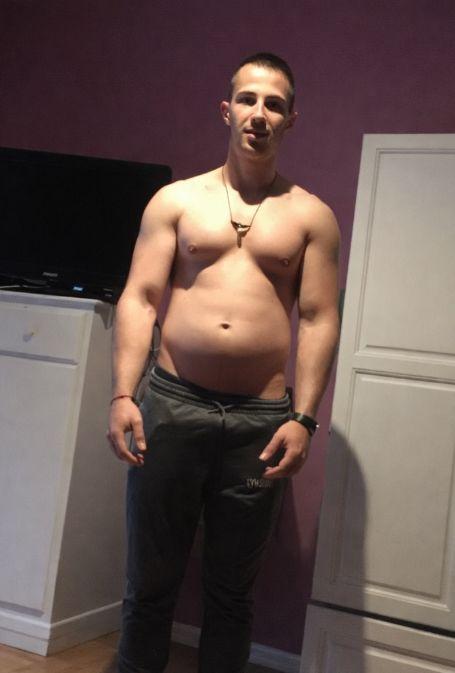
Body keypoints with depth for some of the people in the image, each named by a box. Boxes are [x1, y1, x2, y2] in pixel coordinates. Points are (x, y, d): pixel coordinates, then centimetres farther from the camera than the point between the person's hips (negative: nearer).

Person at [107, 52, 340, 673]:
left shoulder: (312, 216, 7)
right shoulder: (175, 200, 8)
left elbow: (319, 321, 3)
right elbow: (138, 300, 2)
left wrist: (303, 419, -6)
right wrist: (123, 395, -8)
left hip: (262, 419, 0)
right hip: (172, 404, 0)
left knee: (232, 592, 11)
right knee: (150, 581, 9)